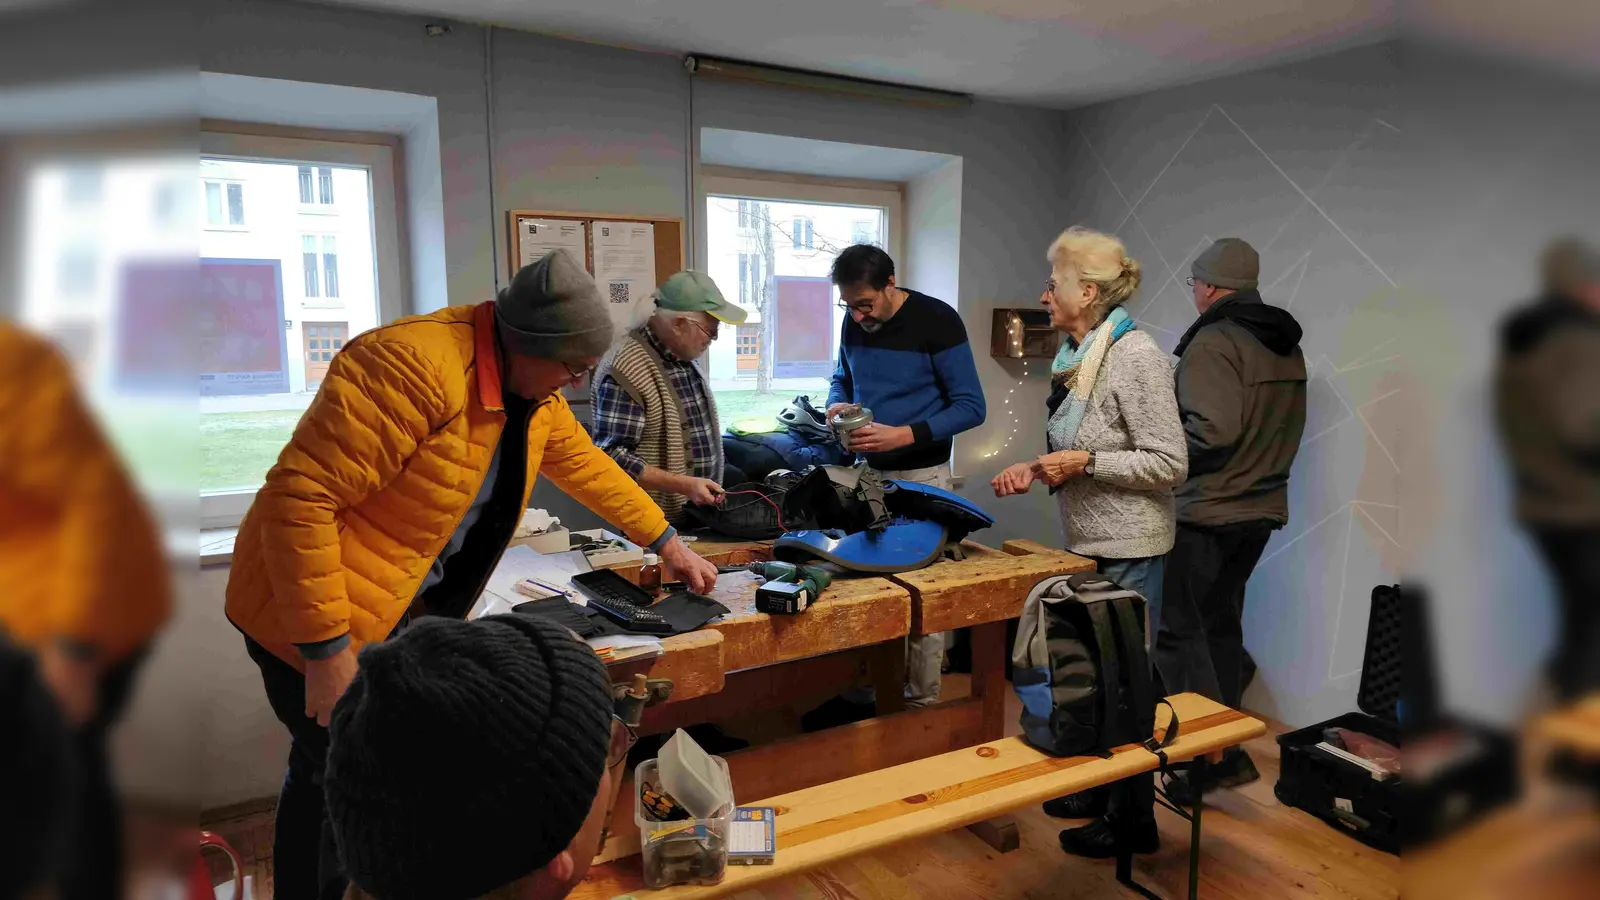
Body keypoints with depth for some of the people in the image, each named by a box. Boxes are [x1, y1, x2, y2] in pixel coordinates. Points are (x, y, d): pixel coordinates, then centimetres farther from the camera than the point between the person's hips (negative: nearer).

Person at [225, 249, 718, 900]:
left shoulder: (534, 390, 1)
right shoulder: (414, 367, -29)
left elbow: (588, 467, 16)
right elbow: (298, 496, -29)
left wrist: (665, 542, 19)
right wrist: (326, 648, -27)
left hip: (405, 612, 9)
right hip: (317, 619, -8)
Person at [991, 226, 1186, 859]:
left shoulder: (1135, 357, -18)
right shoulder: (1077, 357, 9)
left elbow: (1169, 465, -19)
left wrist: (1084, 461, -23)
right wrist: (1037, 469, 5)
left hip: (1128, 550, -9)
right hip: (1088, 544, 9)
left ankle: (1133, 824, 20)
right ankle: (1099, 791, 36)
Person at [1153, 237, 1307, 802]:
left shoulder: (1213, 341, -16)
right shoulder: (1286, 344, 11)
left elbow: (1213, 429, -26)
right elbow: (1286, 429, 17)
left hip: (1205, 511, -9)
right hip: (1262, 508, 9)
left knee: (1178, 629, -1)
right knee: (1220, 624, 18)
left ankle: (1214, 755, -1)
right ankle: (1226, 748, 27)